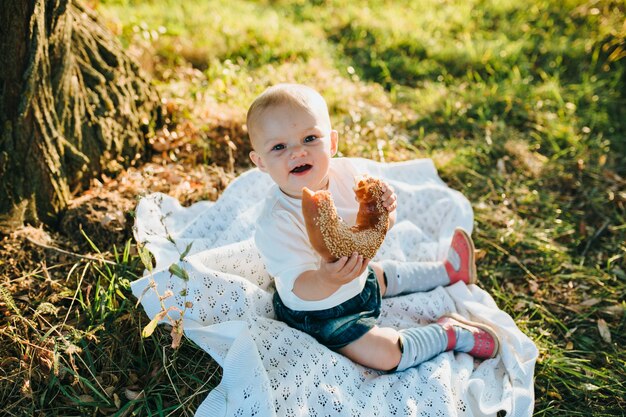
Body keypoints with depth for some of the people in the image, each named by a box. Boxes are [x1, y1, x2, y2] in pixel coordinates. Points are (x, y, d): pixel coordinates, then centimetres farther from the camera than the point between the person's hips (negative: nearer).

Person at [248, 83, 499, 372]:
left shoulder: (342, 171, -17)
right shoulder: (276, 224, -36)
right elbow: (301, 288, -34)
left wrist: (383, 210, -29)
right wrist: (326, 281, -56)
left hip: (357, 277, 7)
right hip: (321, 312, -6)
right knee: (385, 355, -14)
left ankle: (449, 271, 58)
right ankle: (448, 334, 10)